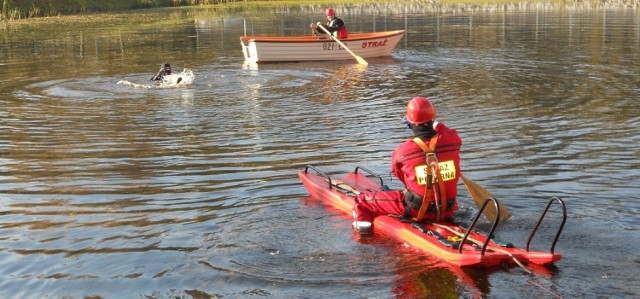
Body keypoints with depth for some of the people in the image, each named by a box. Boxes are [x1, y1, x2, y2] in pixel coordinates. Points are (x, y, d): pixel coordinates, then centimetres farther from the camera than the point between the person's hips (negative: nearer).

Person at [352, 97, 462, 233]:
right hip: (447, 210, 4)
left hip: (417, 211, -4)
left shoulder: (403, 151, -16)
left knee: (362, 201, 7)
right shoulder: (452, 140, -9)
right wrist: (438, 125, 32)